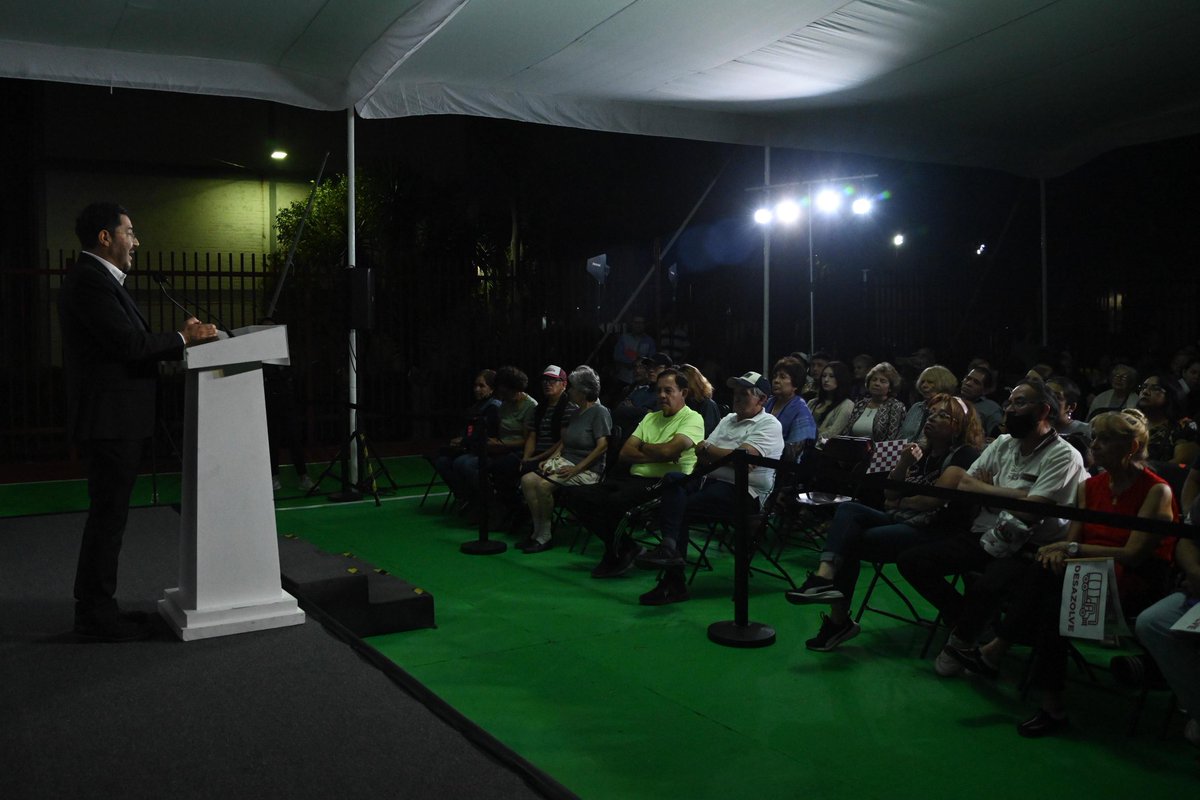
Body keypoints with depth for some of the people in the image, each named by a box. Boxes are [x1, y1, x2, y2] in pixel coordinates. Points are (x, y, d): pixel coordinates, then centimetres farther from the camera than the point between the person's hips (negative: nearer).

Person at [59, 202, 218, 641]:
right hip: (110, 419, -11)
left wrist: (179, 336, 6)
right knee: (108, 517, -3)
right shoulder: (90, 280, -15)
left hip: (114, 419, 11)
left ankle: (95, 606, 24)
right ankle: (96, 614, 6)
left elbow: (129, 341, 16)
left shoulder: (98, 279, 18)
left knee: (107, 515, 15)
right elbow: (129, 344, -22)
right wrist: (183, 338, -10)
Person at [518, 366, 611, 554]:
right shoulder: (577, 412, 21)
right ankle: (538, 532, -11)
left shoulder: (600, 412, -7)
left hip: (587, 471, -8)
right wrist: (550, 459, 6)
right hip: (564, 461, 9)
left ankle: (544, 537, -17)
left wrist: (576, 469, -19)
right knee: (527, 480, -14)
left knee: (544, 485, -29)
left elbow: (602, 445, -16)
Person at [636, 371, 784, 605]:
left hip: (744, 492, -7)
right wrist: (724, 457, -7)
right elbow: (701, 451, 14)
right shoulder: (728, 420, 24)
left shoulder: (769, 425, -1)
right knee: (673, 479, -22)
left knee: (680, 504, -23)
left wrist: (708, 450, -3)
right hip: (713, 480, 7)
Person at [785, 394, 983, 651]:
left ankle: (838, 620, -19)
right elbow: (890, 495, 17)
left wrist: (899, 503, 2)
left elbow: (933, 499, -16)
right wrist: (903, 465, 1)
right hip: (900, 520, 8)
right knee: (848, 510, -16)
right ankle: (826, 576, -32)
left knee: (850, 540, -21)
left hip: (934, 533, -8)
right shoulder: (922, 449, 19)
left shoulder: (964, 455, -6)